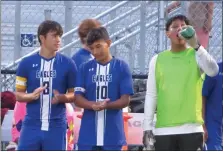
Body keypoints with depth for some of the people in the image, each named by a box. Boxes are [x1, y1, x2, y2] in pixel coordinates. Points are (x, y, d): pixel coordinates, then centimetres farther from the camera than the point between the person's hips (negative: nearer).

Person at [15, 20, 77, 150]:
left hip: (56, 126, 0)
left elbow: (75, 94, 8)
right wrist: (32, 96, -15)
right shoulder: (27, 63, 1)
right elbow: (18, 94, 7)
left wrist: (62, 97, -14)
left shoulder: (68, 64, 1)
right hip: (32, 125, 0)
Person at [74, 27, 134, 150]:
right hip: (88, 134, 2)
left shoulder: (121, 67, 1)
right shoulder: (85, 68, 7)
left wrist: (106, 105, -22)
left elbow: (125, 100, -3)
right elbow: (78, 99, 2)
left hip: (113, 135, -2)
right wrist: (93, 105, -20)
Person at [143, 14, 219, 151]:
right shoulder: (157, 60, 10)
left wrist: (195, 46, -27)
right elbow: (151, 95, 10)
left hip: (191, 128, -2)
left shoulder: (196, 56, 4)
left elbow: (213, 71, -18)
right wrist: (147, 128, 3)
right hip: (163, 130, 2)